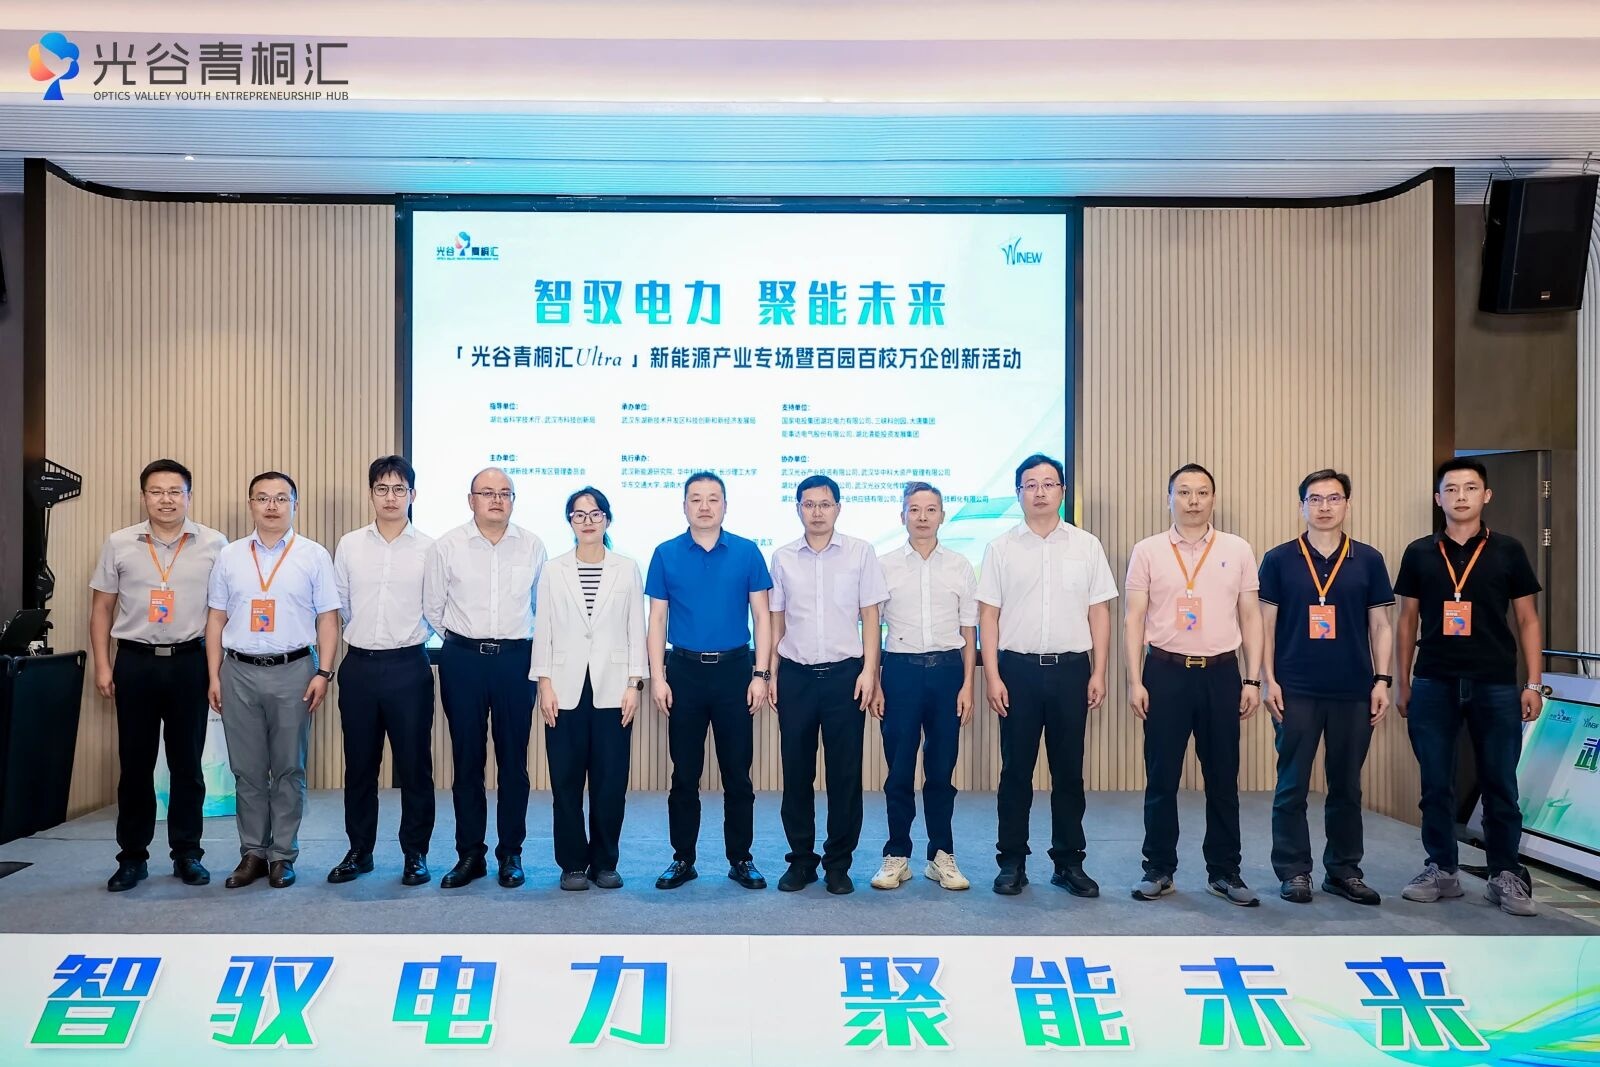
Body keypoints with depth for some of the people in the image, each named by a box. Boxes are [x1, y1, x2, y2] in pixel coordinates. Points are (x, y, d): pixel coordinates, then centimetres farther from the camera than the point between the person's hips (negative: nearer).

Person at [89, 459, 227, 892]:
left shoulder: (214, 545, 0)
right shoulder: (119, 544, 3)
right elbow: (101, 608, 8)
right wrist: (102, 666, 2)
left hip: (189, 663, -1)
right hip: (135, 662, 1)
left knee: (187, 763, 7)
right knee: (134, 764, 7)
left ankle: (187, 853, 19)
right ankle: (132, 857, 19)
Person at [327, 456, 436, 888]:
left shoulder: (429, 548, -3)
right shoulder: (349, 545, 4)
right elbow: (339, 605, 11)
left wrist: (409, 633, 6)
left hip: (409, 666, -2)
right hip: (359, 665, 2)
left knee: (414, 764, 4)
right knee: (359, 764, 11)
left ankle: (415, 853, 17)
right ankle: (359, 851, 25)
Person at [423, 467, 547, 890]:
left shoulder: (533, 546, 1)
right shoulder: (447, 546, -1)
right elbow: (432, 608, 9)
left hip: (516, 659, 0)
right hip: (463, 660, 0)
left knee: (513, 760, 5)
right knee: (467, 760, 7)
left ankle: (511, 853, 17)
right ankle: (469, 854, 17)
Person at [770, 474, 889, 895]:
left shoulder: (860, 552, 1)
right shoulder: (782, 558, 7)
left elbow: (870, 616, 1)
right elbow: (777, 620, 11)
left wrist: (869, 671, -6)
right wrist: (771, 674, 6)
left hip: (845, 673, -2)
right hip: (796, 675, 2)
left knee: (845, 773, 3)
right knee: (796, 772, 7)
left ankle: (838, 863, 17)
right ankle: (801, 859, 20)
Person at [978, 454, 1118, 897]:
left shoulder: (1087, 546, 5)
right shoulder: (1000, 548, 2)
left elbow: (1099, 612, 6)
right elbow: (988, 615, 1)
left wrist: (1098, 673, 0)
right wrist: (992, 676, -5)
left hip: (1071, 668, 1)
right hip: (1018, 668, -1)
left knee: (1069, 771, 8)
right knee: (1016, 770, 6)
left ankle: (1069, 861, 20)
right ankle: (1012, 862, 17)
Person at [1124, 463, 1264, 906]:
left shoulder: (1238, 550, 5)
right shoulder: (1147, 551, 1)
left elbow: (1250, 617, 7)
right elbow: (1134, 619, 1)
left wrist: (1252, 679, 2)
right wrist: (1134, 681, -5)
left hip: (1221, 672, 1)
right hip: (1165, 672, -1)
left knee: (1223, 778, 8)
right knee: (1161, 777, 5)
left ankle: (1224, 871, 22)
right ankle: (1158, 869, 17)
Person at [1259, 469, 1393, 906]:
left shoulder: (1368, 560, 6)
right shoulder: (1279, 560, 1)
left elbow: (1380, 625, 7)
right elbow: (1265, 624, 2)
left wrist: (1381, 681, 0)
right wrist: (1268, 680, -5)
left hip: (1354, 691, 2)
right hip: (1296, 690, -2)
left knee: (1347, 786, 11)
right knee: (1292, 785, 3)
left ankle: (1344, 870, 23)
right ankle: (1293, 870, 14)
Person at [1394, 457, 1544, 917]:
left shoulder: (1508, 551, 4)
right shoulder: (1419, 553, 6)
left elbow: (1528, 620, 6)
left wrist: (1534, 683, -1)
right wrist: (1403, 684, 8)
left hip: (1496, 685, -1)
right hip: (1433, 685, 1)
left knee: (1500, 785, 5)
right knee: (1436, 785, 6)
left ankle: (1505, 875, 18)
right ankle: (1442, 870, 18)